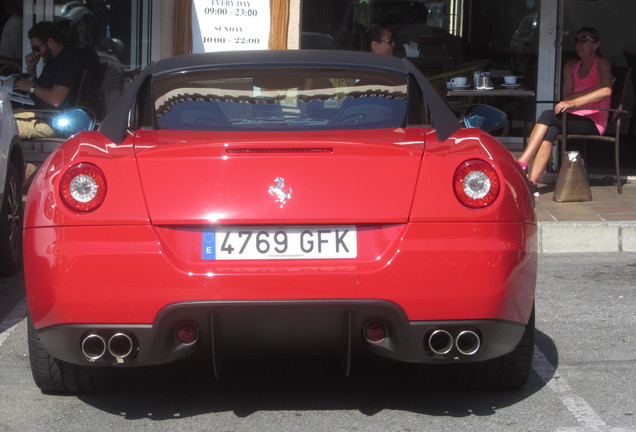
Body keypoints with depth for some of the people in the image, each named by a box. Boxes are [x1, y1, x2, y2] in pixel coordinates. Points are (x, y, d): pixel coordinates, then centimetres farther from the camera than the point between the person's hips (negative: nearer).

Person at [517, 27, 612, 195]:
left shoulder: (602, 63, -1)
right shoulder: (571, 65, 19)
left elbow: (606, 90, -23)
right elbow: (567, 96, 6)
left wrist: (573, 102, -30)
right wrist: (594, 89, -7)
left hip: (593, 123, -5)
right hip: (574, 119, 5)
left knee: (548, 116, -27)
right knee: (549, 131, -28)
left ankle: (521, 164, -32)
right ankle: (531, 183, -38)